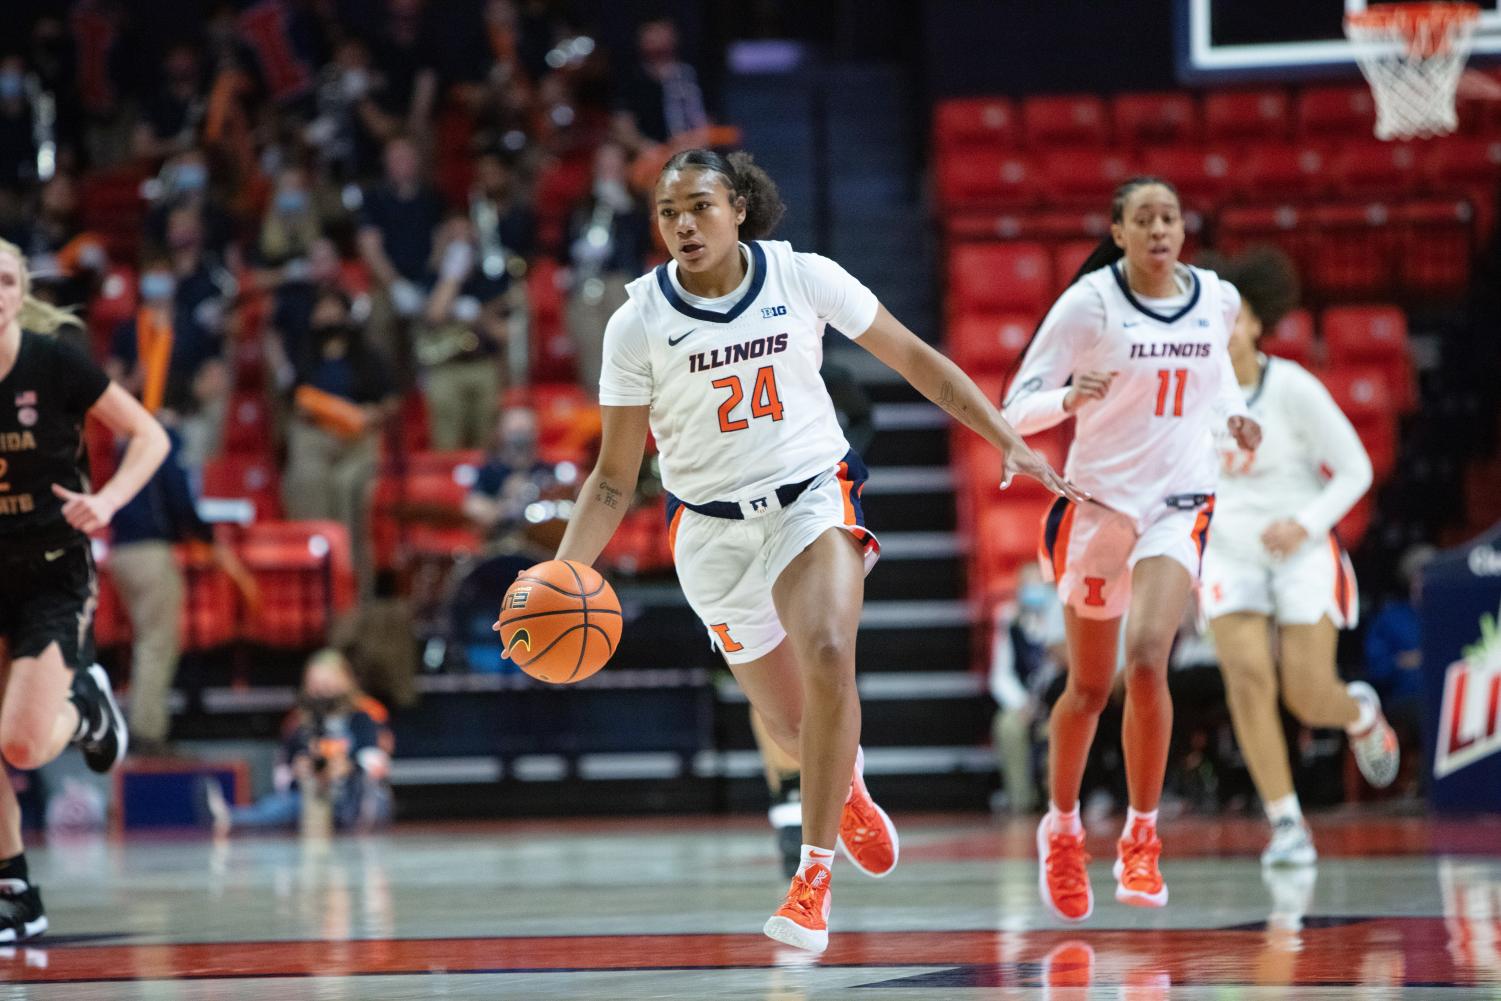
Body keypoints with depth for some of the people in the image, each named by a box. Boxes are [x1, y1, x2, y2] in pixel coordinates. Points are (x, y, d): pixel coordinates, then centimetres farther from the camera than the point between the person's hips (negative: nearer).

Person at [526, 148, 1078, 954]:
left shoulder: (803, 278, -10)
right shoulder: (638, 322, -10)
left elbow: (914, 359, 1)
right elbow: (615, 477, -4)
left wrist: (1008, 443, -1)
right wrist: (563, 572, -18)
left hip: (814, 497, -1)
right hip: (713, 525, 1)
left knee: (828, 654, -28)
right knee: (788, 720, 10)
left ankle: (813, 877, -23)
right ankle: (846, 789, 49)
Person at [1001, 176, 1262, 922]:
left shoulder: (1216, 300, 2)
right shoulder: (1089, 302, -9)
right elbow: (1016, 409, -10)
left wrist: (1232, 412, 5)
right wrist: (1069, 398, -31)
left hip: (1179, 504, 1)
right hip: (1099, 500, -1)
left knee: (1147, 660, -21)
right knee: (1089, 686, 9)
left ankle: (1141, 840, -9)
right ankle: (1061, 830, 34)